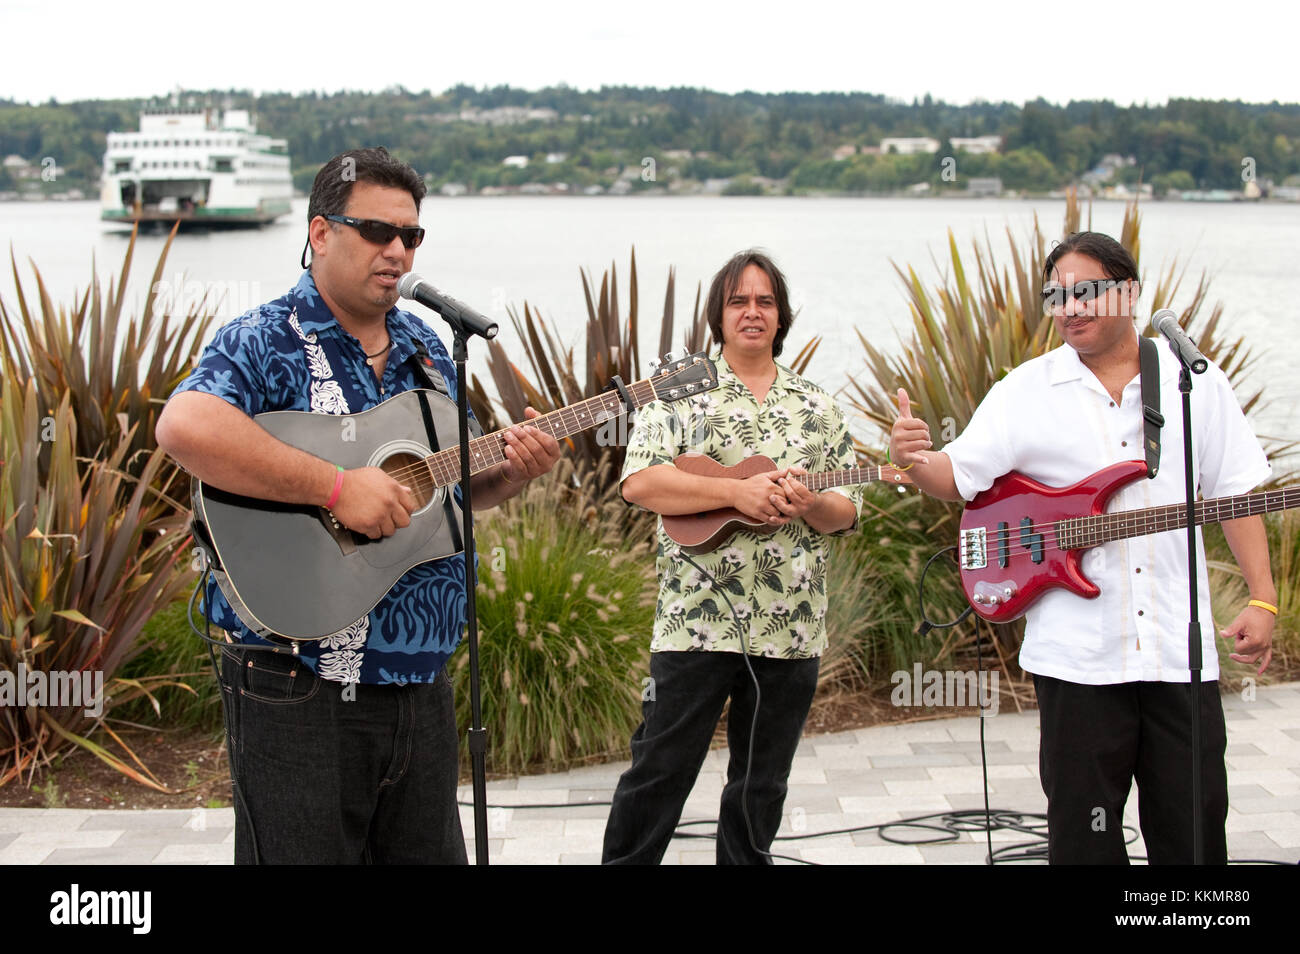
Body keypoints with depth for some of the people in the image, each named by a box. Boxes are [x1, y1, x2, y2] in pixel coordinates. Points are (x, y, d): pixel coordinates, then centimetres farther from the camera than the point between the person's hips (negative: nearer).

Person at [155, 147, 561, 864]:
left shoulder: (425, 350, 13)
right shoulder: (266, 342, -10)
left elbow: (457, 486, 22)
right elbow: (184, 427, -30)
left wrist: (513, 474, -1)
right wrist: (336, 488, -31)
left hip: (420, 687, 7)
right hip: (299, 690, -7)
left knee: (432, 853, 15)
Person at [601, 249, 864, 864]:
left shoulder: (816, 407, 11)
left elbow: (846, 511, 10)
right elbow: (639, 482, -13)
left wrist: (808, 505, -13)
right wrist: (738, 494, -21)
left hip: (791, 626, 3)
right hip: (696, 621, -3)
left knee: (762, 786, 12)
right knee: (659, 773, 1)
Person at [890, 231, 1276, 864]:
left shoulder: (1197, 383, 6)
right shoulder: (1026, 391, 3)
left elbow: (1237, 495, 7)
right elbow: (959, 477, -1)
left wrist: (1262, 599, -1)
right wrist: (916, 461, -24)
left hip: (1181, 650, 1)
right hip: (1077, 654, -1)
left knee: (1193, 830, 7)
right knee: (1084, 835, 6)